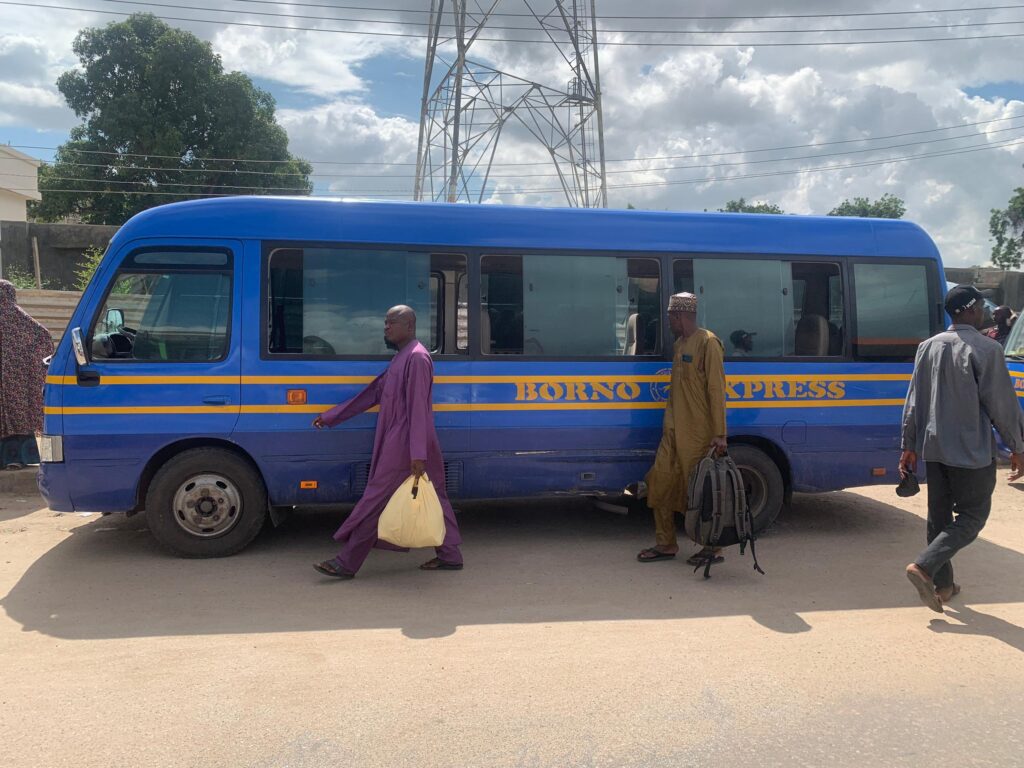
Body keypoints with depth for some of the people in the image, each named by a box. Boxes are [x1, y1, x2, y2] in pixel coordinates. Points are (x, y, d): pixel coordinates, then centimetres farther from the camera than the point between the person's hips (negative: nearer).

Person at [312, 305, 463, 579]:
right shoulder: (402, 358, 18)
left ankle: (347, 563, 4)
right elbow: (372, 393, 20)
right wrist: (330, 417, 19)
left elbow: (418, 408, -21)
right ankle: (450, 556, 19)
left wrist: (417, 454, -25)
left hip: (402, 446, -10)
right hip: (397, 442, 10)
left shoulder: (417, 357, -14)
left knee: (376, 500, -4)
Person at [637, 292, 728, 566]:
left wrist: (719, 434, -19)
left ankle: (712, 548, 14)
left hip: (698, 434, -9)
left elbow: (717, 390, -15)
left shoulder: (707, 343, -11)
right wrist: (669, 422, 18)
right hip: (674, 431, 9)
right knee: (660, 483, 9)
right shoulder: (679, 343, 15)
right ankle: (666, 544, 20)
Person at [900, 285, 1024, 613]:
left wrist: (909, 445, 13)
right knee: (973, 515, 4)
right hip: (972, 450, -6)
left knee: (939, 515, 14)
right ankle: (924, 566, -11)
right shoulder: (985, 349, -12)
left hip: (933, 447, 6)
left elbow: (914, 402, 8)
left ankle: (942, 585, 20)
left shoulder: (928, 347, 6)